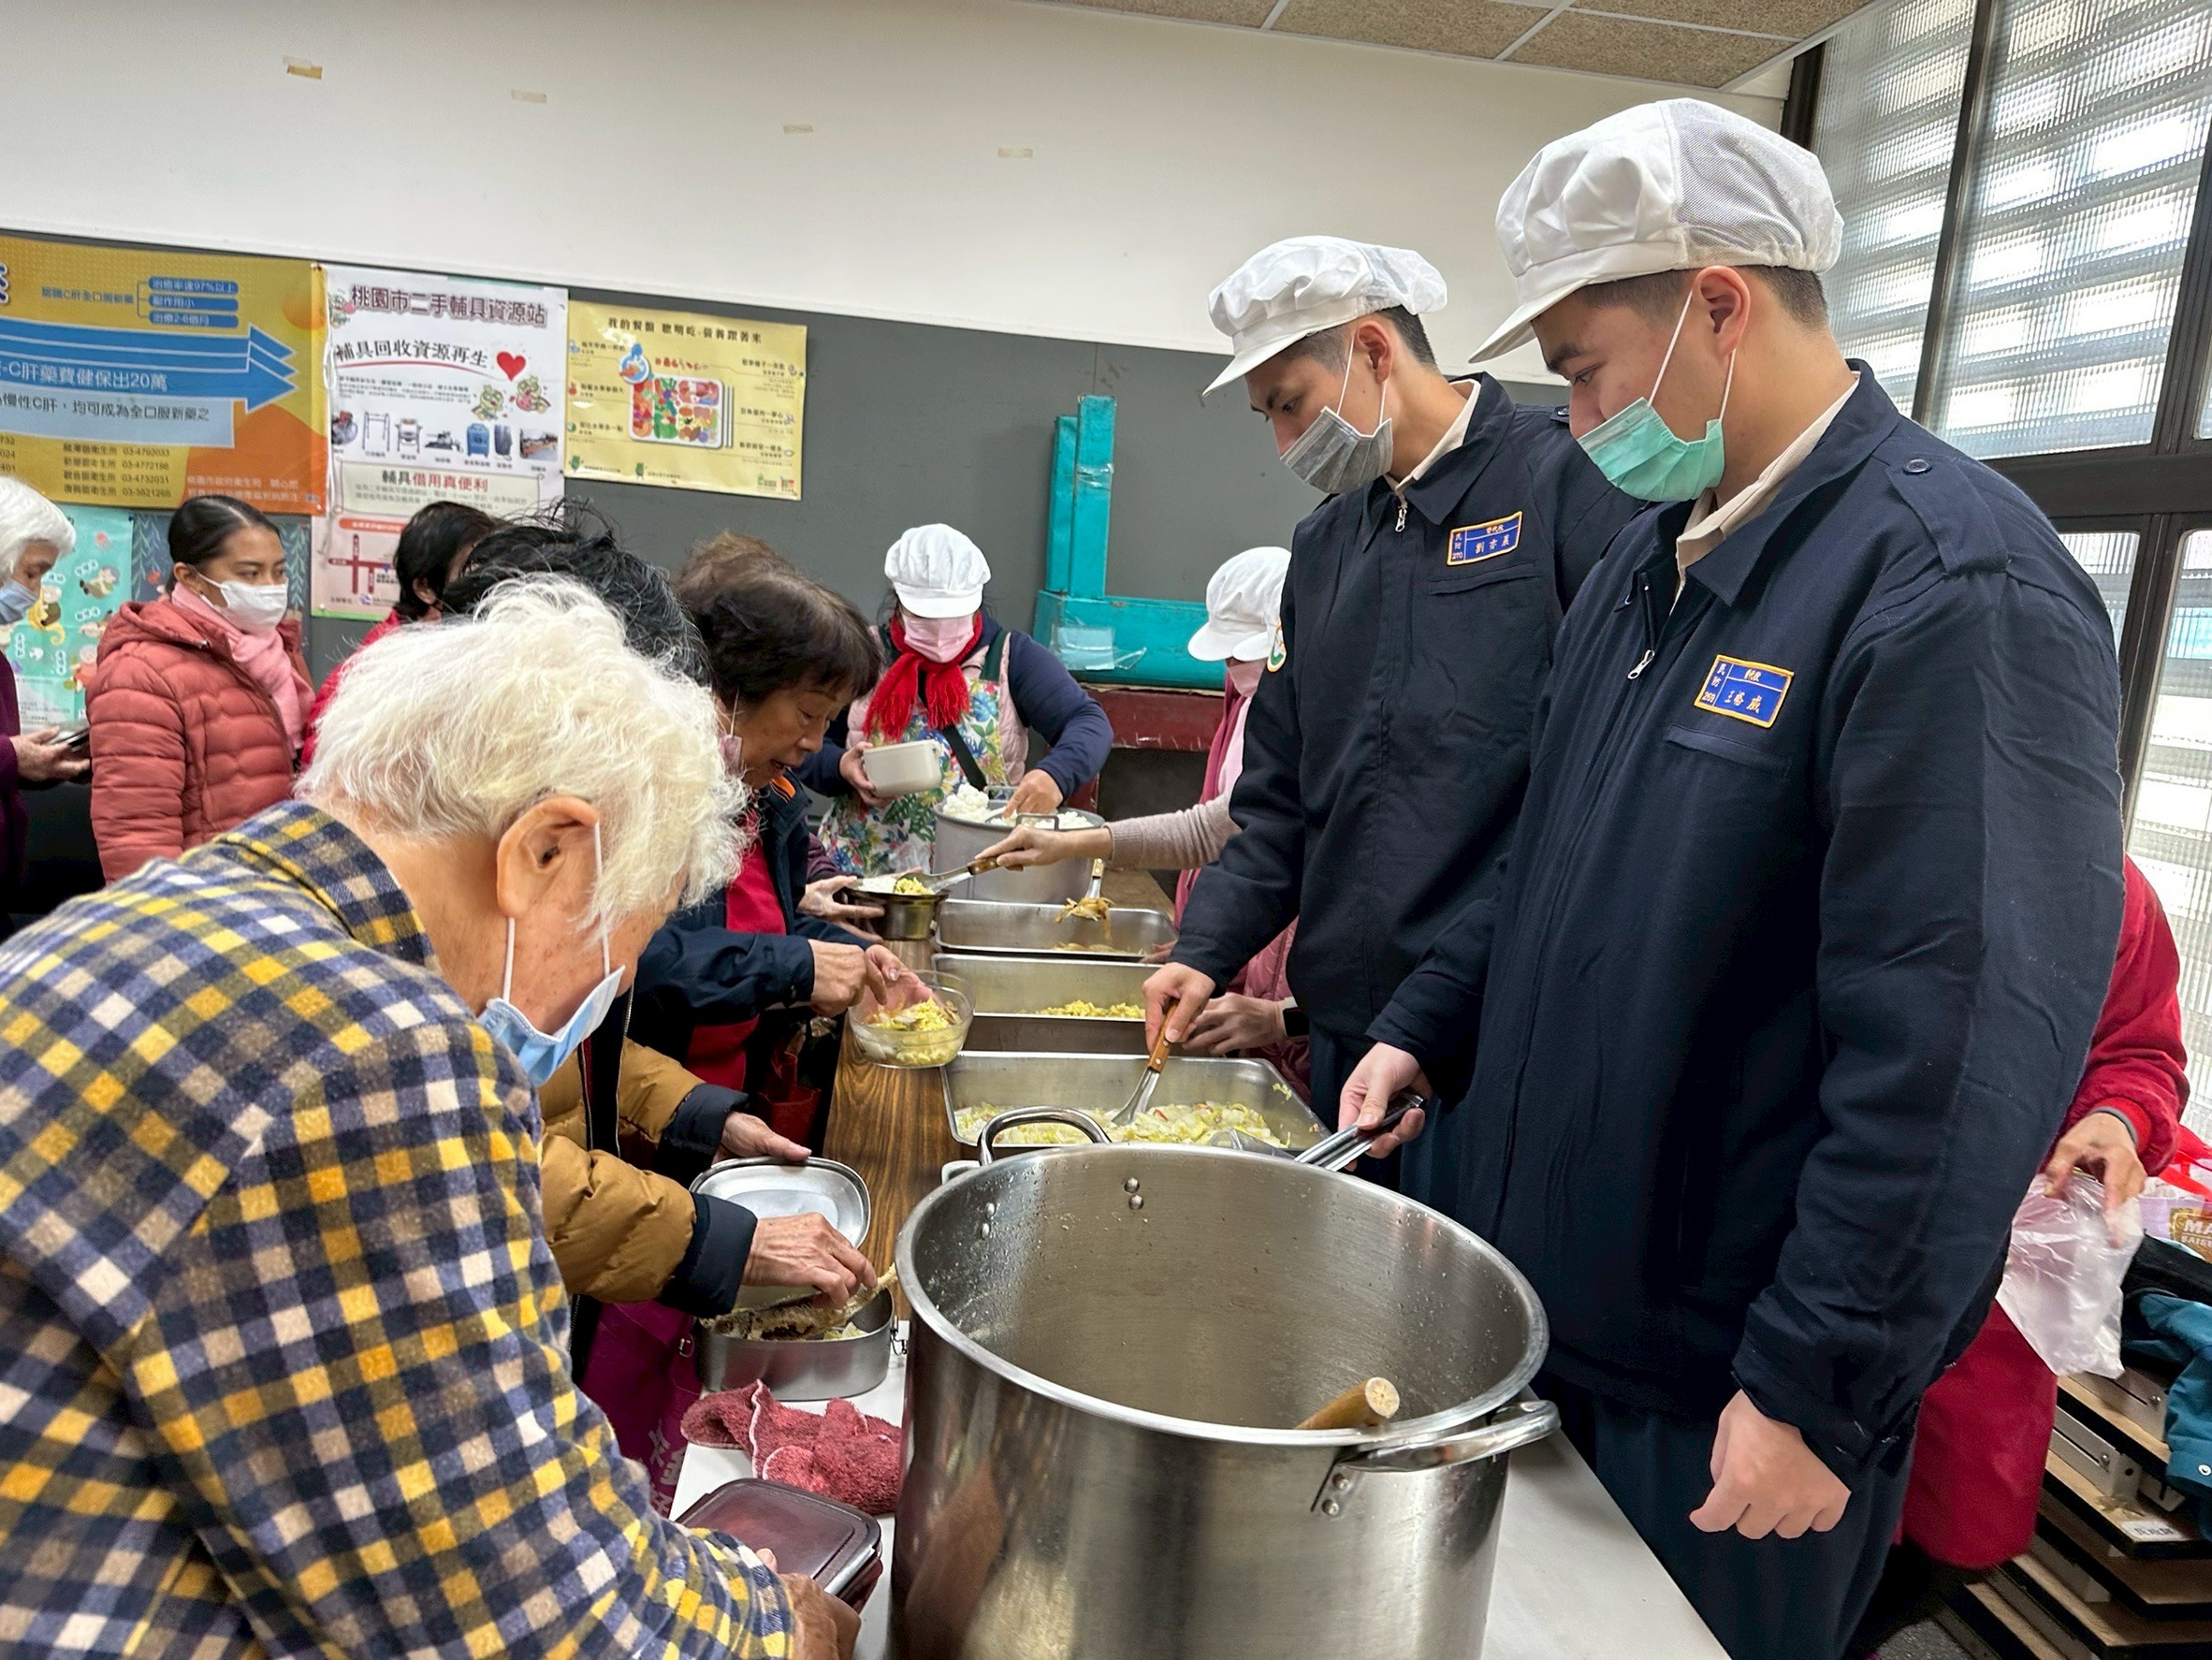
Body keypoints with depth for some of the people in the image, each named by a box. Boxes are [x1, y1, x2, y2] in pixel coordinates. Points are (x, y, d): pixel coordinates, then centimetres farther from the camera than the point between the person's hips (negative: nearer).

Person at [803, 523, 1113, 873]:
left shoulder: (1012, 656, 5)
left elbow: (1090, 723, -5)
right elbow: (806, 748, 13)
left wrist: (1055, 773, -25)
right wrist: (840, 766, -10)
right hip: (861, 867, 1)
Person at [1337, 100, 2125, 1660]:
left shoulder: (1955, 583, -21)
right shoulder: (1656, 556, 7)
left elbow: (1960, 1051, -24)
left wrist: (1818, 1393, -20)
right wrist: (1425, 1025, 9)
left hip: (1719, 1373, -7)